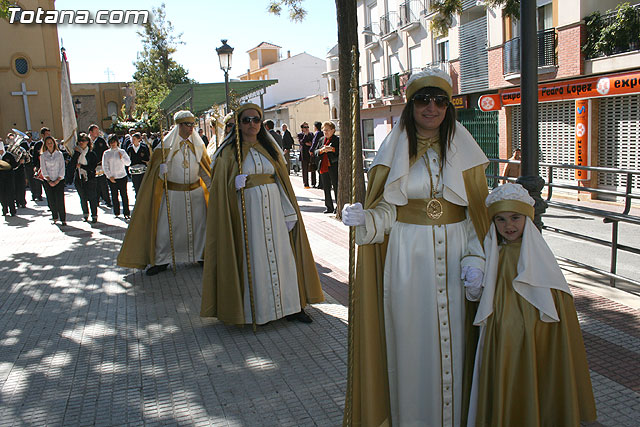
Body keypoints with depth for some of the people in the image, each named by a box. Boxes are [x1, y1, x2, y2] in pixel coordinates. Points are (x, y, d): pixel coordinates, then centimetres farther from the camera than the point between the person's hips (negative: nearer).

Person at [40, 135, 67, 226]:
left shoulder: (59, 154, 4)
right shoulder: (43, 155, 5)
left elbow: (62, 168, 1)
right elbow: (43, 169, 2)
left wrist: (57, 180, -7)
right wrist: (49, 181, -8)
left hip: (59, 181, -1)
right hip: (48, 181, 1)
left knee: (60, 200, -9)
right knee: (51, 201, 0)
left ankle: (63, 219, -4)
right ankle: (55, 218, 12)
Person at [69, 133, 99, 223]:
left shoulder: (92, 153, -4)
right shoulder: (76, 152, 6)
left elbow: (92, 167, -11)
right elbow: (71, 165, -7)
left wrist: (80, 166, -10)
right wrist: (77, 153, -12)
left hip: (90, 179, -4)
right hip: (79, 178, 4)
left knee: (92, 198, -2)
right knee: (82, 198, 11)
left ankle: (94, 216, 9)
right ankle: (85, 214, 27)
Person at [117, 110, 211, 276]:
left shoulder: (198, 145, 6)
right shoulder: (167, 144, -2)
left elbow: (205, 168, 11)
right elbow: (158, 166, -1)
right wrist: (161, 170, -24)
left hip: (195, 193, 3)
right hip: (172, 193, -2)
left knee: (199, 224, 6)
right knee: (166, 226, -2)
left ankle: (201, 255, 22)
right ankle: (162, 260, 11)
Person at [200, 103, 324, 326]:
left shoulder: (269, 147, 11)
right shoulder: (229, 152, 1)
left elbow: (282, 181, 11)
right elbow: (223, 188, -1)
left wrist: (289, 213, 5)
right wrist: (236, 185, -23)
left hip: (273, 208, 3)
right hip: (247, 210, -3)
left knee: (281, 254, 4)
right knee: (253, 257, 0)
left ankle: (290, 306, 14)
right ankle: (256, 310, 14)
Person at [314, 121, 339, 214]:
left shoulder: (337, 139, -2)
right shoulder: (321, 140, 16)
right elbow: (315, 153, 13)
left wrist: (332, 149, -21)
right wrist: (321, 150, -6)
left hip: (334, 168, -6)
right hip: (323, 167, 6)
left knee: (336, 188, -2)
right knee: (326, 189, 9)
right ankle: (329, 207, 16)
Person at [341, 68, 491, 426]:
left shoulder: (464, 150, 4)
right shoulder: (395, 149, 2)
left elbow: (478, 212, 4)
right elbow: (386, 210, 3)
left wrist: (475, 258, -7)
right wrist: (364, 219, -18)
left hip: (454, 256, 1)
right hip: (407, 257, 0)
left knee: (451, 338, 6)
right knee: (410, 337, 5)